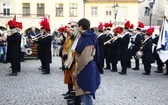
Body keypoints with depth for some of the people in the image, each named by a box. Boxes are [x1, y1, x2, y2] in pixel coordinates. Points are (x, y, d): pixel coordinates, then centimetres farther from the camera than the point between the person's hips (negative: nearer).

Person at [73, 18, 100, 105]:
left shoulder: (86, 39, -20)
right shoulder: (87, 37, 10)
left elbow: (84, 58, -23)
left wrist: (76, 71, -15)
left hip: (86, 69, -10)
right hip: (87, 68, 10)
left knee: (86, 92, -1)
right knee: (84, 91, 19)